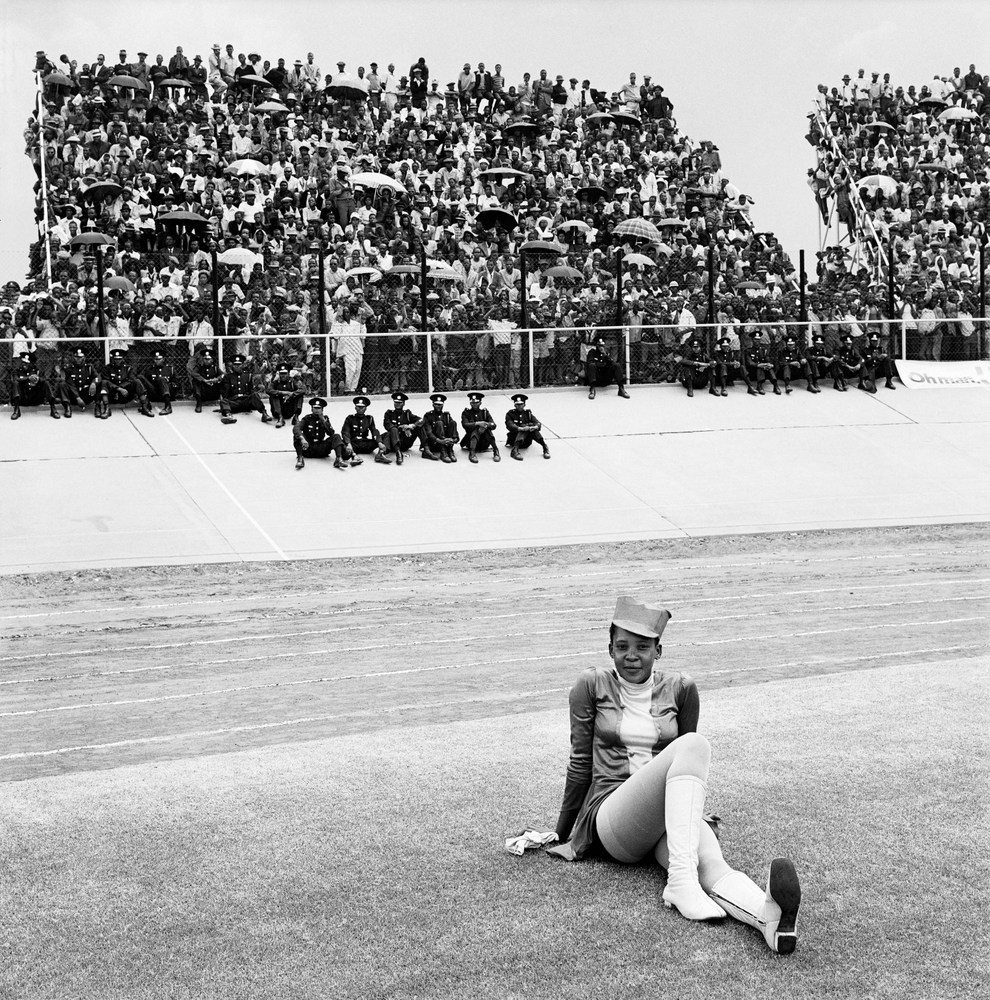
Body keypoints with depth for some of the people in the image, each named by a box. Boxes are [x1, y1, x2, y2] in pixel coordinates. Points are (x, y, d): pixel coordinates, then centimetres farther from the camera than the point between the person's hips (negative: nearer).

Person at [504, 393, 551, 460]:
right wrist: (521, 428, -33)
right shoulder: (510, 414, 5)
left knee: (531, 426, -23)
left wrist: (536, 427, -28)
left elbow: (538, 423, -2)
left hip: (526, 442, 3)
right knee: (524, 426, -28)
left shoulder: (528, 413, 14)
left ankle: (545, 448, -31)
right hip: (514, 439, -3)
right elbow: (510, 426, -14)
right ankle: (515, 450, -50)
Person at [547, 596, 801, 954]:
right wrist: (563, 833, 10)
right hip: (612, 814, -3)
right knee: (694, 745, -31)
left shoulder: (680, 688, 8)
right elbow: (580, 762, 6)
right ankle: (681, 881, -47)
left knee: (711, 863, -35)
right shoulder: (593, 685, 2)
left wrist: (691, 813, 25)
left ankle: (769, 915, -68)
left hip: (674, 817, 3)